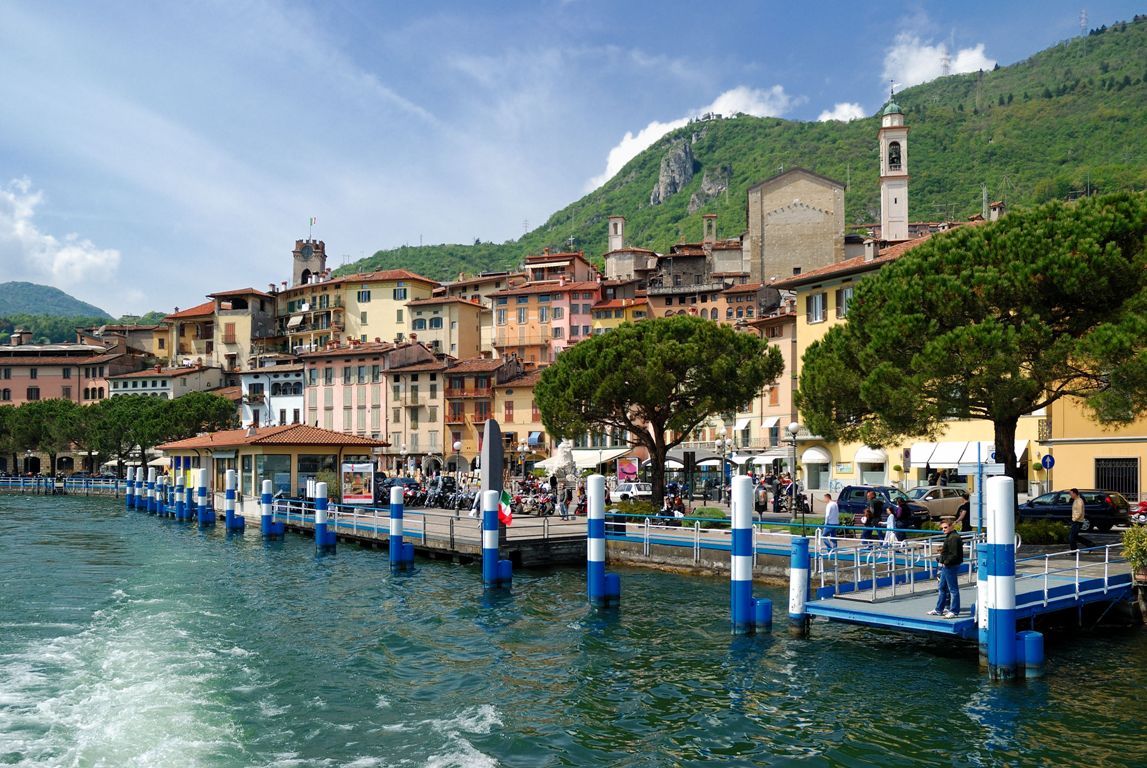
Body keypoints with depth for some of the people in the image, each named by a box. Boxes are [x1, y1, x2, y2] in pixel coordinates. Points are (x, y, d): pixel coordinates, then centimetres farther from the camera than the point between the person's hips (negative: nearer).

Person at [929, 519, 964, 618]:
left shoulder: (954, 538, -19)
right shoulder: (949, 537, 14)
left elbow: (954, 555, -24)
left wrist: (946, 562, -16)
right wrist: (943, 550, 11)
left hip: (951, 567, -11)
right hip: (946, 566, 11)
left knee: (953, 589, -3)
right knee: (942, 588, 17)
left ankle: (954, 611, 4)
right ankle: (939, 610, 26)